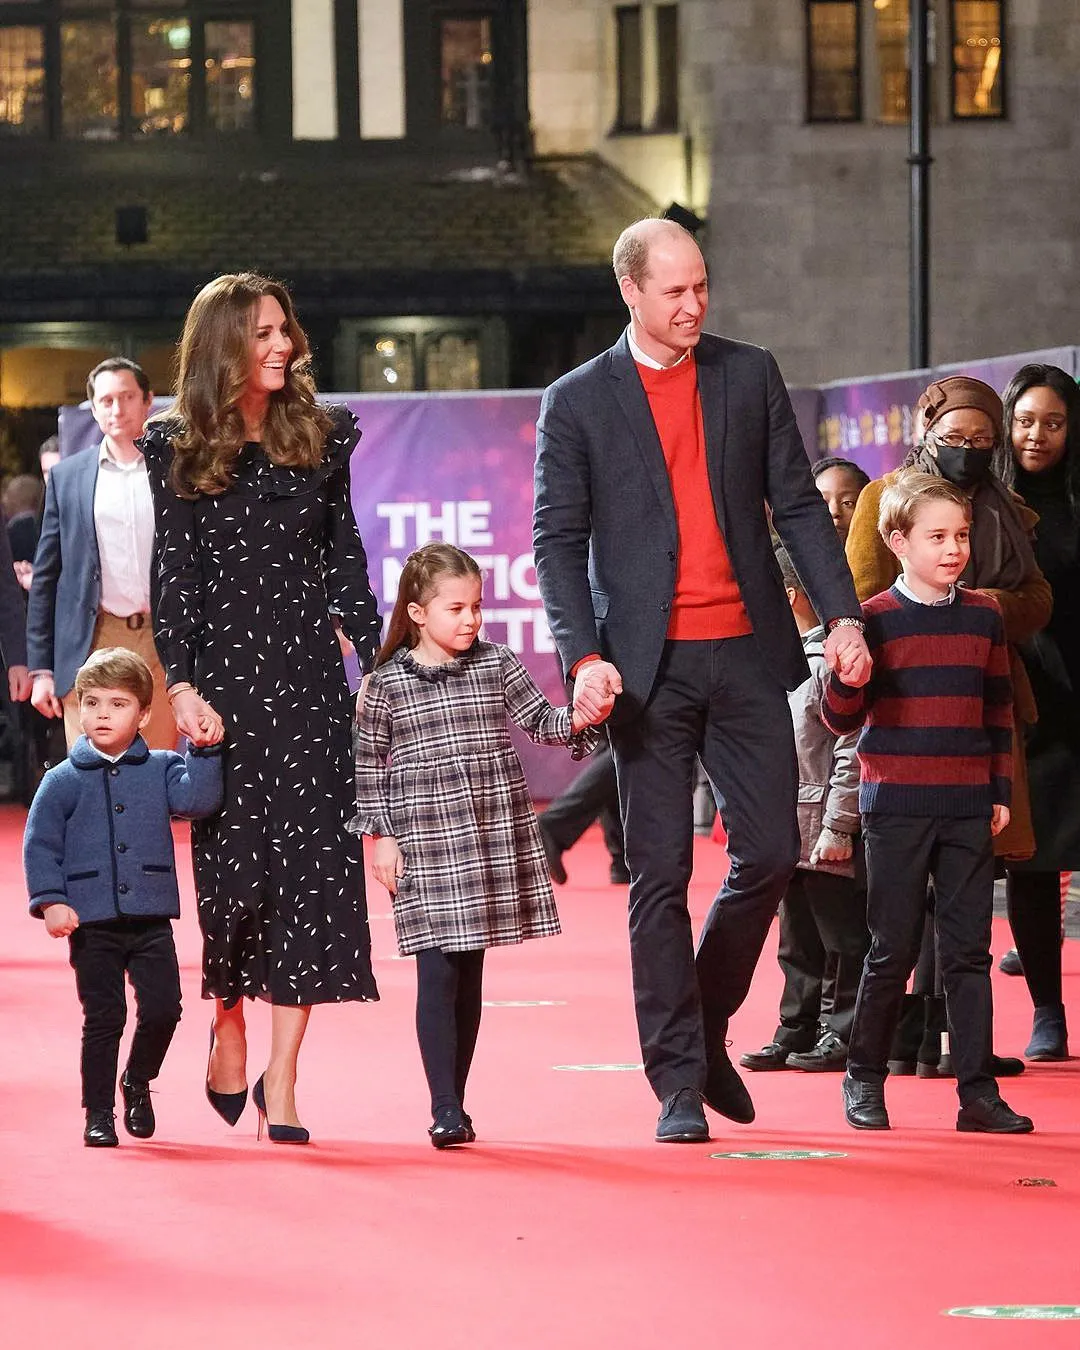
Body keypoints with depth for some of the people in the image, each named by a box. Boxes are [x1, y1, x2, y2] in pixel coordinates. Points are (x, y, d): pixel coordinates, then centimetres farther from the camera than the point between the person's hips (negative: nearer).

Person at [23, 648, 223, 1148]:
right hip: (91, 921, -1)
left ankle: (137, 1082, 23)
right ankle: (98, 1114, 14)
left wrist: (204, 751, -16)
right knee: (103, 1018, 1)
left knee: (163, 1008, -5)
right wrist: (50, 901, -10)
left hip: (150, 918, 1)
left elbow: (197, 800, -8)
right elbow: (40, 844, -1)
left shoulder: (161, 769, 6)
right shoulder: (64, 780, 1)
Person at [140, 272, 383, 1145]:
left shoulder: (322, 435, 8)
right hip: (224, 677, -2)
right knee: (234, 866, -3)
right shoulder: (178, 450, 2)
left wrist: (378, 665, 6)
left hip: (309, 677, 2)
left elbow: (343, 558, 12)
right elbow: (175, 574, 0)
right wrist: (180, 684, -10)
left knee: (311, 862, -4)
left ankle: (281, 1077, -2)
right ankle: (228, 1031, 24)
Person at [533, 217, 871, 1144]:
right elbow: (558, 542, 0)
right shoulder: (578, 402, 2)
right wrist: (583, 656, -14)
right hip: (652, 667, -3)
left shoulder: (750, 375, 9)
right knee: (661, 876, -2)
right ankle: (679, 1084, 2)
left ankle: (705, 1026, 23)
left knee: (770, 851, 0)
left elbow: (797, 504, 9)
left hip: (747, 654, 3)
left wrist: (843, 615, -3)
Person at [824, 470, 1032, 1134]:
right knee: (893, 950, 1)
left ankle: (978, 1090, 4)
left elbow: (999, 710, 15)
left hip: (968, 809, 3)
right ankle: (864, 1079, 15)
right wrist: (845, 672, -22)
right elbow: (842, 720, -2)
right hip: (896, 808, -3)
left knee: (970, 950, 2)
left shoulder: (985, 616, 8)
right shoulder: (875, 619, -2)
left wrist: (1002, 793, 11)